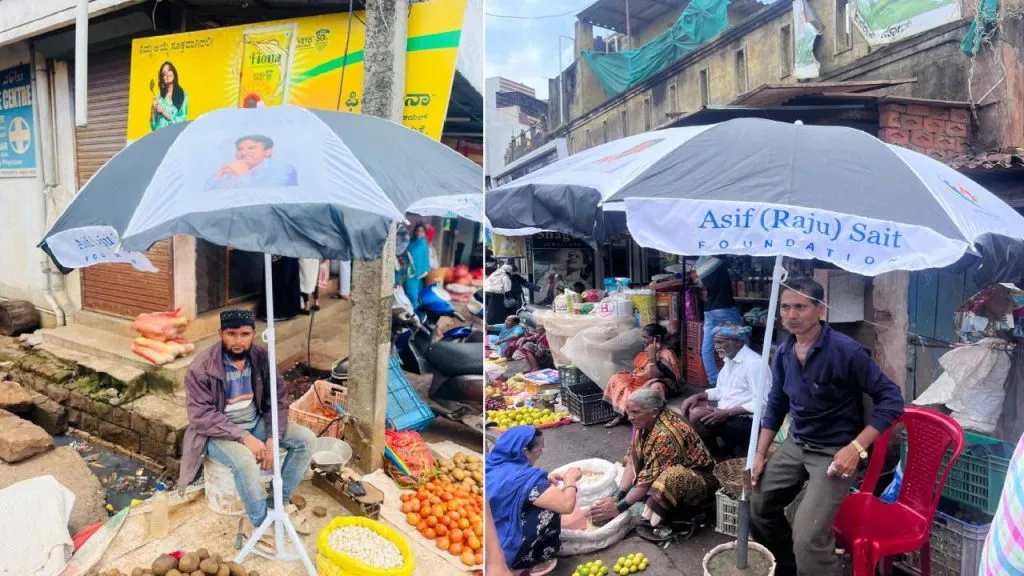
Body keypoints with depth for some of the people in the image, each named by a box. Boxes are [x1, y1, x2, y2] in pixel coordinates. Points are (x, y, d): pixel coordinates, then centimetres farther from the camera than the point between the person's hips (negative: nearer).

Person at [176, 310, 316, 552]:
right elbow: (201, 416, -23)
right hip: (218, 433, -5)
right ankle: (261, 525, -12)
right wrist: (244, 437, -29)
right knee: (245, 460, -35)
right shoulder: (203, 367, -21)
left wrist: (272, 438, -17)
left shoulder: (261, 357, -7)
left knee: (306, 439, -11)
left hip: (256, 423, 5)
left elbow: (278, 399, -3)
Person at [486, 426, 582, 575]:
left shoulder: (493, 465, 1)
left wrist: (544, 480, 13)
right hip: (501, 552, -8)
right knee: (550, 513, -1)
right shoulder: (525, 477, -22)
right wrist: (570, 480, -3)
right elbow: (566, 505, -23)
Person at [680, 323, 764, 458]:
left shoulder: (753, 363, -19)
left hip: (745, 418, -10)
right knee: (688, 406, 4)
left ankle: (720, 456, 0)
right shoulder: (730, 360, 11)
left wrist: (727, 413, -25)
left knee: (696, 416, -22)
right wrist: (697, 396, 3)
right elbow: (721, 390, 20)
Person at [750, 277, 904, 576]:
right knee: (758, 504, 14)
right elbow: (776, 404, 11)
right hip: (795, 444, 7)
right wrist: (760, 454, 8)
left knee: (808, 537, -19)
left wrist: (856, 448, -23)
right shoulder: (784, 352, 0)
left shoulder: (846, 350, -20)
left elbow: (891, 398, -16)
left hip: (834, 451, -7)